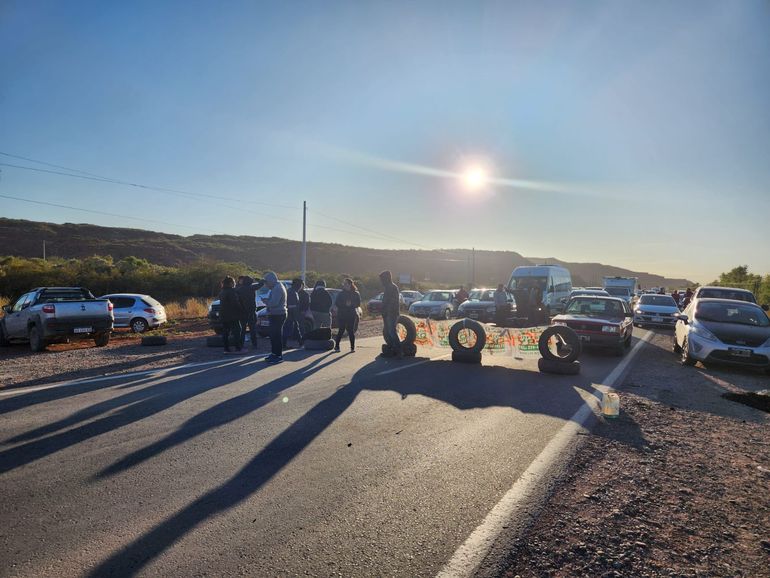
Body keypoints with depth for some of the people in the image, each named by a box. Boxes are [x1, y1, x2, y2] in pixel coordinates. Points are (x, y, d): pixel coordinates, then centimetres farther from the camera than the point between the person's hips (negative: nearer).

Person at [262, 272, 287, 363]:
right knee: (273, 335, 16)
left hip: (278, 315, -11)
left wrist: (266, 302, -8)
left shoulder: (278, 288, -17)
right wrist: (267, 300, 9)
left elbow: (274, 302, -24)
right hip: (275, 315, 11)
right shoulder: (276, 287, 18)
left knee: (276, 335, -7)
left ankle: (278, 355, -3)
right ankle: (274, 353, 25)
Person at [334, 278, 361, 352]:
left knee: (351, 331, -2)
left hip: (352, 315, 0)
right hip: (342, 315, 0)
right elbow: (338, 303, 1)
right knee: (341, 330, -4)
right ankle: (336, 345, 3)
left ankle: (352, 347, 5)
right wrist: (345, 304, -14)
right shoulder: (341, 293, 7)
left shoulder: (356, 294, 5)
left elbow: (358, 304, -1)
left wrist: (351, 304, -16)